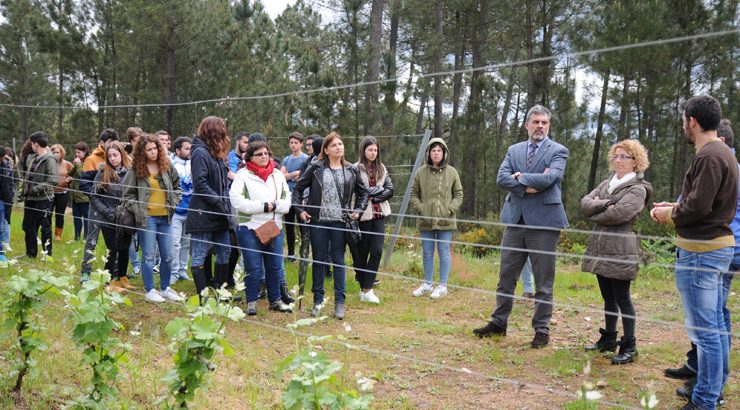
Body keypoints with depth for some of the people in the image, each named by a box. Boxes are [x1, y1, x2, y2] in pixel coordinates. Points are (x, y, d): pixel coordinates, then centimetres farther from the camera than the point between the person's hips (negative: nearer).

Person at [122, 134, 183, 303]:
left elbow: (177, 187, 16)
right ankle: (150, 291, 9)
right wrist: (138, 210, -8)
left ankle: (165, 289, 22)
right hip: (146, 218, -3)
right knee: (149, 256, -1)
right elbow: (128, 195, 1)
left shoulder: (167, 166, 5)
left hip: (165, 217, 4)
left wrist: (173, 204, 4)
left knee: (167, 256, 7)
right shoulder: (136, 170, -4)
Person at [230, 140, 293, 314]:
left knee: (275, 266, 10)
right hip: (250, 228, -4)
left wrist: (274, 206, -14)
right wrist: (263, 206, -15)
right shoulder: (243, 175, -3)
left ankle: (275, 300, 22)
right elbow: (237, 201, -15)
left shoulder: (277, 174, 11)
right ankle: (251, 302, 13)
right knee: (253, 267, 0)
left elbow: (287, 200, 6)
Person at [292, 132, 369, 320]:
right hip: (318, 221, -1)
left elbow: (363, 192, 17)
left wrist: (358, 210, 4)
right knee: (318, 261, 8)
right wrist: (300, 210, -3)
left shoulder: (351, 170, 6)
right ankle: (318, 299, 19)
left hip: (340, 222, 1)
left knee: (339, 261, 5)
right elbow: (298, 188, 6)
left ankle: (339, 302, 12)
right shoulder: (315, 168, 0)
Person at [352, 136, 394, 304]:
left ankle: (367, 289, -2)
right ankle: (364, 288, 16)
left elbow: (390, 191, 5)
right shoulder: (356, 169, -5)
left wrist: (372, 195, -9)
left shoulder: (382, 169, 12)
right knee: (362, 252, 5)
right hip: (364, 215, -4)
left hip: (379, 214, 4)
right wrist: (378, 190, -8)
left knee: (377, 251, -6)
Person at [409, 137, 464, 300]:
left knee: (444, 252, 4)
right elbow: (413, 195, 6)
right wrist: (421, 209, -8)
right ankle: (427, 284, 26)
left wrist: (451, 209, -7)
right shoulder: (421, 172, 0)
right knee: (427, 253, 12)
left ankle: (442, 286, 13)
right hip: (425, 221, 1)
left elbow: (458, 194, 6)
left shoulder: (452, 172, 1)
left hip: (445, 221, -1)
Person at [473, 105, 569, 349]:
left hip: (544, 221, -4)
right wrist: (528, 186, -14)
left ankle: (542, 329, 13)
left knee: (543, 280, 3)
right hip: (515, 219, 4)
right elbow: (501, 178, -2)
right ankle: (499, 322, 22)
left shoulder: (558, 151, 0)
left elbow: (551, 177, -17)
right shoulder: (514, 150, 12)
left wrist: (520, 177, -8)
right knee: (506, 275, 10)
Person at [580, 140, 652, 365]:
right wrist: (604, 204, -14)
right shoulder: (606, 183, 16)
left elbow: (618, 213, -19)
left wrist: (594, 214, -4)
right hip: (600, 247, 7)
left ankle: (629, 347, 5)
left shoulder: (638, 189, -6)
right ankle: (608, 339, 26)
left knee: (622, 298, -3)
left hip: (620, 249, -7)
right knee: (608, 297, 15)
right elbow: (585, 202, 4)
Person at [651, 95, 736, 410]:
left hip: (700, 251, -11)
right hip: (717, 245, 11)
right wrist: (675, 207, 10)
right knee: (715, 323, 19)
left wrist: (670, 215, -6)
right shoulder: (722, 153, 14)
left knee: (703, 328, -4)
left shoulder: (709, 156, -19)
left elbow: (697, 206, -23)